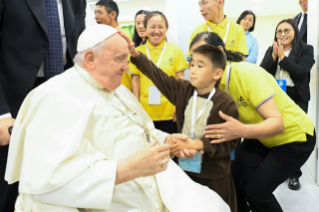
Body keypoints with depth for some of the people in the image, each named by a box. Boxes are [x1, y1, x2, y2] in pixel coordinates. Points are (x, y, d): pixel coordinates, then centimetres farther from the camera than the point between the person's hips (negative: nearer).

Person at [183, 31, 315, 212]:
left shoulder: (248, 75, -31)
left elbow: (277, 123, -35)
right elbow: (212, 124, -19)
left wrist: (241, 131, -53)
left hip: (296, 136, -6)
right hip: (262, 136, 6)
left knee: (256, 190, -10)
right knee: (235, 180, -5)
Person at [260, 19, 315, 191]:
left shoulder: (306, 50, -2)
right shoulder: (271, 50, 7)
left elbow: (301, 72, -16)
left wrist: (282, 56, -16)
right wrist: (274, 56, -15)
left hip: (297, 99, -2)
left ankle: (294, 174, 16)